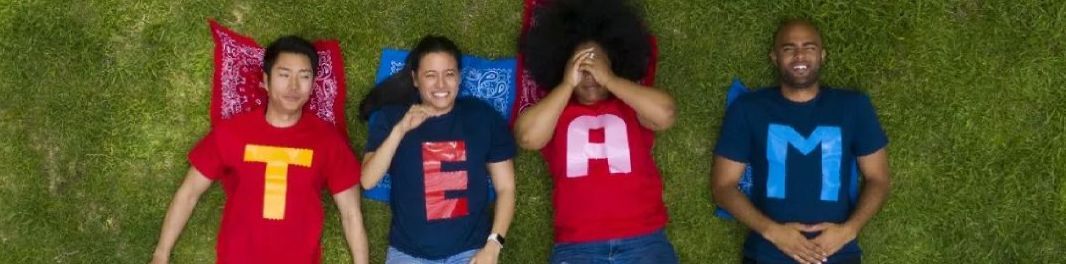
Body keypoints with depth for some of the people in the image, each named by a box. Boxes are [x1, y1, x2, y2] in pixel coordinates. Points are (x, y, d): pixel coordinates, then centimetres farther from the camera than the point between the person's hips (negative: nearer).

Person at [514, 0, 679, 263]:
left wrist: (609, 79, -5)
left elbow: (665, 114, -7)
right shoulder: (554, 111, 13)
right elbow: (527, 137, -7)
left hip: (644, 241, 1)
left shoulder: (631, 107, 13)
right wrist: (567, 85, -3)